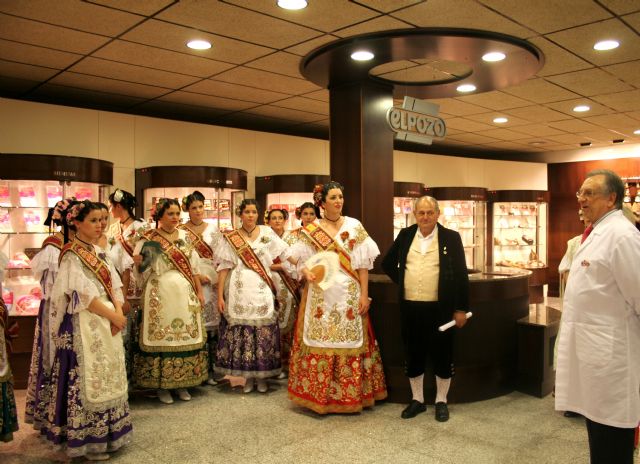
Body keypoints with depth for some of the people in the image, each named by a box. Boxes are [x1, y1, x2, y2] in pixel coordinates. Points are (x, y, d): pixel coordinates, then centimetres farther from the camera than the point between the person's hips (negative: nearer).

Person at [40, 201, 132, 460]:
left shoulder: (98, 252, 13)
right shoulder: (72, 255, -10)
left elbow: (114, 285, 8)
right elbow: (83, 295, -17)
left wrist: (118, 313, -8)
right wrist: (114, 316, -14)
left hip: (107, 322, 8)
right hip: (85, 325, -8)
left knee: (109, 376, 12)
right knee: (88, 378, -2)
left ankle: (105, 432, 24)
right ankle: (87, 440, 10)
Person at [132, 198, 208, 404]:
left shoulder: (184, 236, 9)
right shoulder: (148, 240, -2)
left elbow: (194, 266, 12)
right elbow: (139, 267, -2)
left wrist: (199, 291, 9)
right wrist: (138, 262, -24)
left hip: (185, 295, 4)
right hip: (160, 296, -4)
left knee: (186, 336, 7)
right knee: (160, 337, 0)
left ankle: (182, 383, 21)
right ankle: (161, 384, 15)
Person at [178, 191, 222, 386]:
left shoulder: (212, 229, 11)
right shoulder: (180, 231, 4)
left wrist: (218, 278, -6)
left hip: (212, 281, 2)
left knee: (212, 324, 0)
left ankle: (211, 369, 9)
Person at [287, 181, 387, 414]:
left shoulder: (355, 227, 4)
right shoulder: (310, 231, 3)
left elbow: (363, 264, 2)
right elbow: (302, 262, 4)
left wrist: (364, 295, -4)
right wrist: (307, 273, -19)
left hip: (349, 296, 0)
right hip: (320, 296, 0)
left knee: (350, 343, 3)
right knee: (320, 343, 1)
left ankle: (349, 395, 15)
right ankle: (319, 395, 14)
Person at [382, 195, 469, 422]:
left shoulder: (451, 237, -2)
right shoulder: (405, 235, 6)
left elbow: (461, 274, -2)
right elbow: (388, 263, 18)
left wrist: (461, 308, -4)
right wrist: (402, 282, 7)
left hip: (440, 308, -2)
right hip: (410, 308, 3)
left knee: (442, 355, 6)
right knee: (413, 355, 11)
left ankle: (441, 401, 23)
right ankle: (417, 400, 26)